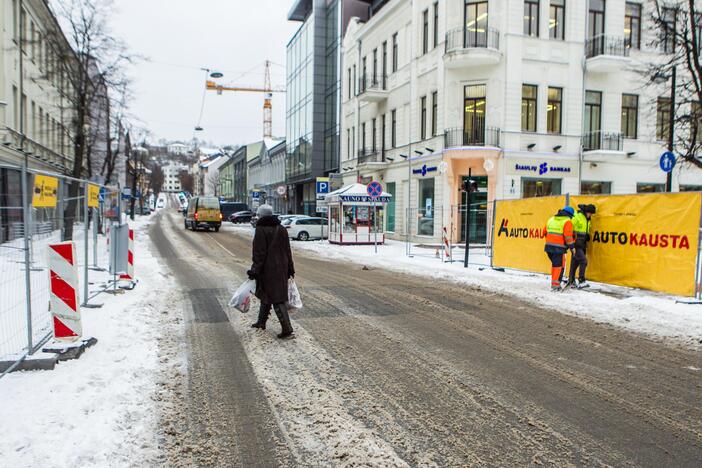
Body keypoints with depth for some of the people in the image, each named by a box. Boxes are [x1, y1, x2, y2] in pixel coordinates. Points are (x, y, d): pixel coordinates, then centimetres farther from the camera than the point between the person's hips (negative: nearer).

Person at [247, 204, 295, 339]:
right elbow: (287, 251, 12)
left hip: (268, 270, -7)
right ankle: (261, 322, 35)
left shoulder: (261, 230, -13)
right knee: (266, 295, 22)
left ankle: (287, 329, -9)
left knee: (276, 299, -6)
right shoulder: (281, 229, 9)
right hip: (281, 269, 7)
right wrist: (290, 269, 18)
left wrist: (255, 271, -12)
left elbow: (259, 253, -17)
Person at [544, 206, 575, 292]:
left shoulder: (551, 219, 15)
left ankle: (554, 281, 25)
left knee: (554, 264, 20)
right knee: (558, 265, 1)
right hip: (559, 248, -6)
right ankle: (555, 284, -1)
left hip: (549, 246, 6)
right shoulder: (567, 221, -6)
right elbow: (568, 236, -13)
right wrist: (571, 246, -3)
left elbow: (545, 232, 17)